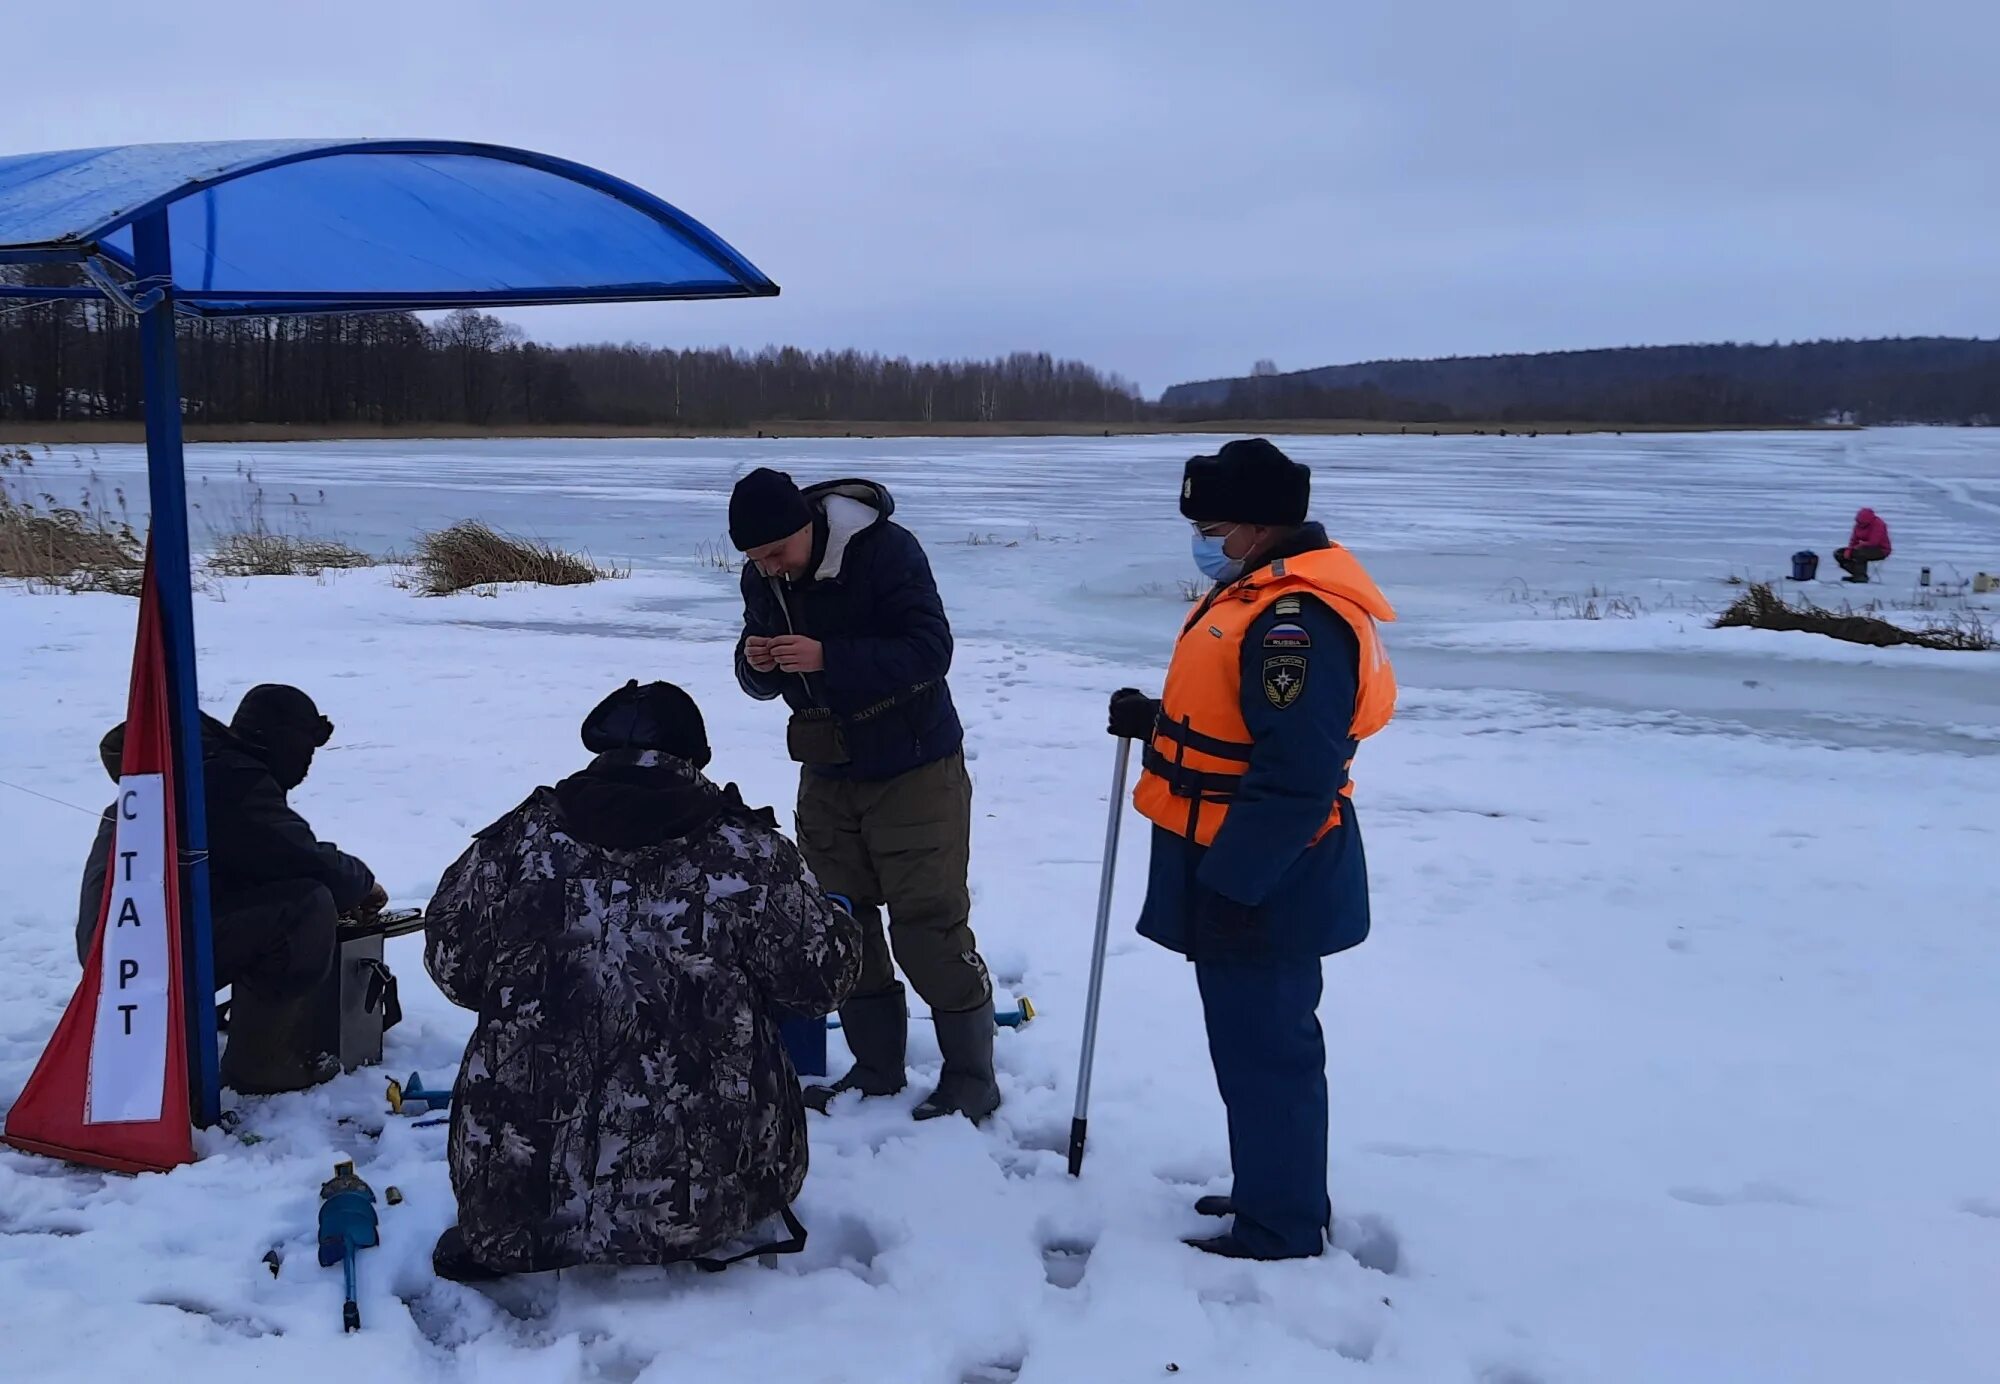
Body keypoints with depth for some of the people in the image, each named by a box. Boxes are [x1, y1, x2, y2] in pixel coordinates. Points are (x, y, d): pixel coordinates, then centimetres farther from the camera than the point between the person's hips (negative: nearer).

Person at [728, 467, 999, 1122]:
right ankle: (876, 1068, 26)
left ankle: (972, 1077, 11)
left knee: (929, 927, -4)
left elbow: (930, 649, -27)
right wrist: (756, 663, -18)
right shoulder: (760, 578, -2)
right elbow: (762, 679, 7)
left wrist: (827, 657, -35)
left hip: (912, 769, -6)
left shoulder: (886, 550, -21)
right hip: (827, 774, 7)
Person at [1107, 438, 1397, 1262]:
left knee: (1262, 1052, 0)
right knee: (1262, 1042, 20)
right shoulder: (1264, 593, 11)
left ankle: (1281, 1232, 12)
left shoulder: (1296, 620, -24)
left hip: (1262, 886, -11)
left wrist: (1231, 884, -24)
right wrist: (1158, 723, 6)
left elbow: (1296, 776, -28)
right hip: (1243, 874, 11)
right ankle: (1278, 1197, 34)